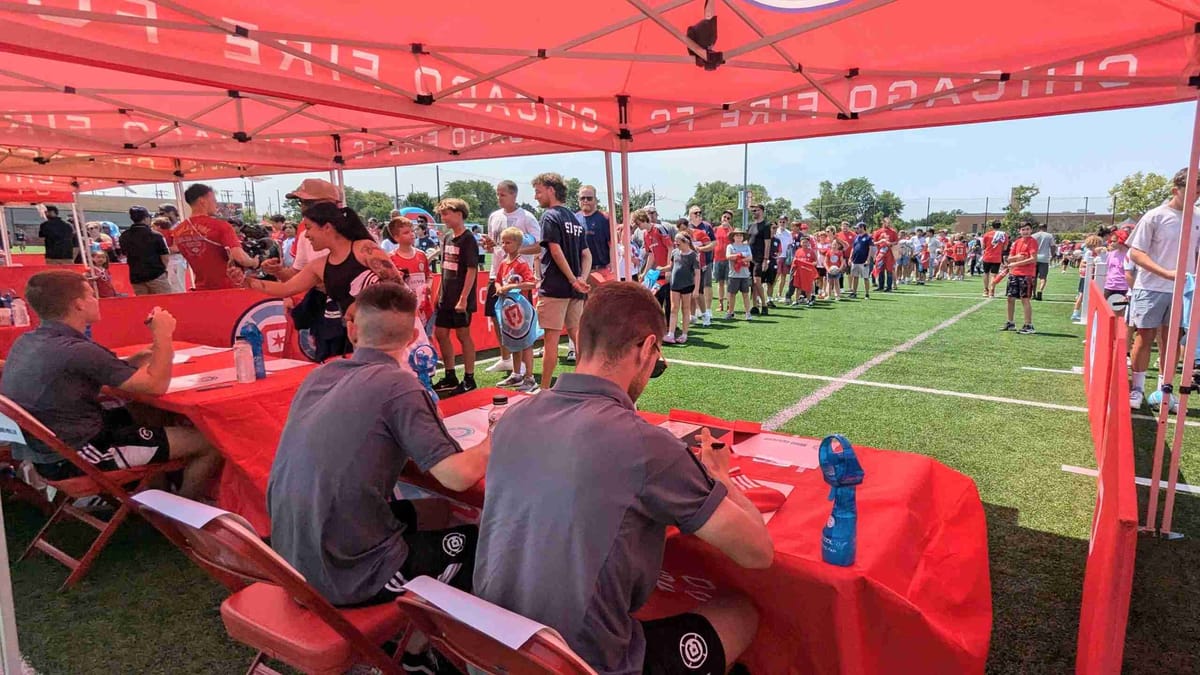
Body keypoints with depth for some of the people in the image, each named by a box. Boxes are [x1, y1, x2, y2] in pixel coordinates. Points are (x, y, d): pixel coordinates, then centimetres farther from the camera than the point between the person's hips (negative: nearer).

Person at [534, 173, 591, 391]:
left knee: (551, 338, -2)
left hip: (554, 288, -7)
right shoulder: (574, 218, 17)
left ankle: (545, 388, 3)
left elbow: (556, 252, -16)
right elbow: (586, 254, 11)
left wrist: (573, 280, -15)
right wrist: (582, 279, -2)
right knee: (577, 335, 11)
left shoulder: (550, 216, -6)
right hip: (574, 290, 7)